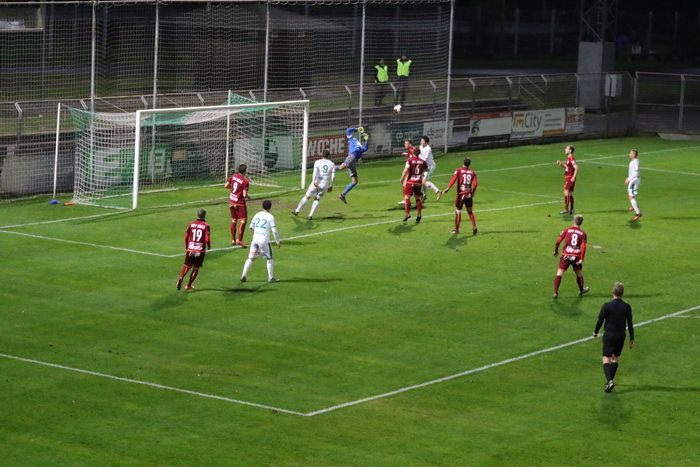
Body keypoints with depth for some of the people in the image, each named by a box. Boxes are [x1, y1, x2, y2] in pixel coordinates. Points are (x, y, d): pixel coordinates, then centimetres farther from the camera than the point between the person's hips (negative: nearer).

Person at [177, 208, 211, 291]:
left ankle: (181, 278, -15)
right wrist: (209, 246, 9)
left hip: (190, 249, 2)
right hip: (200, 250, -2)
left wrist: (186, 247, 20)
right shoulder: (206, 226, -7)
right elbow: (207, 239, -12)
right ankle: (189, 285, 11)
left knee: (187, 266, 12)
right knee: (196, 268, 11)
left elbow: (186, 237, 4)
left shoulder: (191, 224, 2)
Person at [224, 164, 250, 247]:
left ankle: (233, 240, 20)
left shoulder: (233, 176, -2)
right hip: (240, 202, -7)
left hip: (232, 201, 7)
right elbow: (244, 195, -21)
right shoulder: (246, 181, -18)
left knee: (234, 220, 15)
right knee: (243, 220, -4)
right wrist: (247, 196, 1)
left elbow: (226, 185, 3)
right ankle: (239, 240, -13)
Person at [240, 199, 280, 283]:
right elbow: (274, 230, -8)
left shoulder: (257, 215, 8)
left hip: (255, 239, 4)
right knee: (269, 259, 10)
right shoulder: (270, 217, -5)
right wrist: (277, 241, 1)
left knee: (251, 258, 11)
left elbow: (251, 227, 13)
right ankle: (271, 277, 13)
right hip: (264, 240, -4)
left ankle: (244, 275, 5)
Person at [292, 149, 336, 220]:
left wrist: (314, 181, -24)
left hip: (316, 184, -1)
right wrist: (330, 186, 15)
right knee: (317, 199, 17)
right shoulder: (332, 164, 8)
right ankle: (310, 215, 7)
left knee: (307, 197, 15)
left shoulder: (318, 162, 2)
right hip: (324, 186, 1)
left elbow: (315, 171, -14)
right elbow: (333, 177, 4)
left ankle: (297, 211, 23)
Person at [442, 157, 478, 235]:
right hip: (469, 195, 3)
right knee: (470, 212, 15)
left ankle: (457, 229, 8)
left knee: (458, 211, 5)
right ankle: (474, 227, 8)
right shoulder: (472, 172, 5)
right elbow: (475, 183, -3)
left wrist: (448, 188, -20)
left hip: (460, 194, -3)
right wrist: (473, 192, 12)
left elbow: (453, 179, -16)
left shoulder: (458, 171, -2)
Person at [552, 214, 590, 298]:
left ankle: (555, 293, -8)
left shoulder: (566, 230, 1)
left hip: (566, 255, -1)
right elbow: (583, 247, -11)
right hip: (576, 257, 1)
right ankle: (581, 290, 41)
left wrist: (556, 251, 12)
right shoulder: (583, 234, 0)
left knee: (559, 273, 1)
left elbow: (558, 241, -4)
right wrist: (581, 259, -13)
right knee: (579, 274, 21)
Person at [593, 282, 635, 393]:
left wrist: (595, 332, 11)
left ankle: (609, 381, -23)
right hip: (621, 336, 3)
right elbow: (630, 324, 0)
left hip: (609, 335, -3)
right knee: (615, 358, 19)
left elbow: (600, 321, -7)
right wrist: (632, 339, 10)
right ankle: (610, 381, 25)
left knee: (606, 360, -2)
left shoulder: (607, 306, -12)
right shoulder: (627, 307, -4)